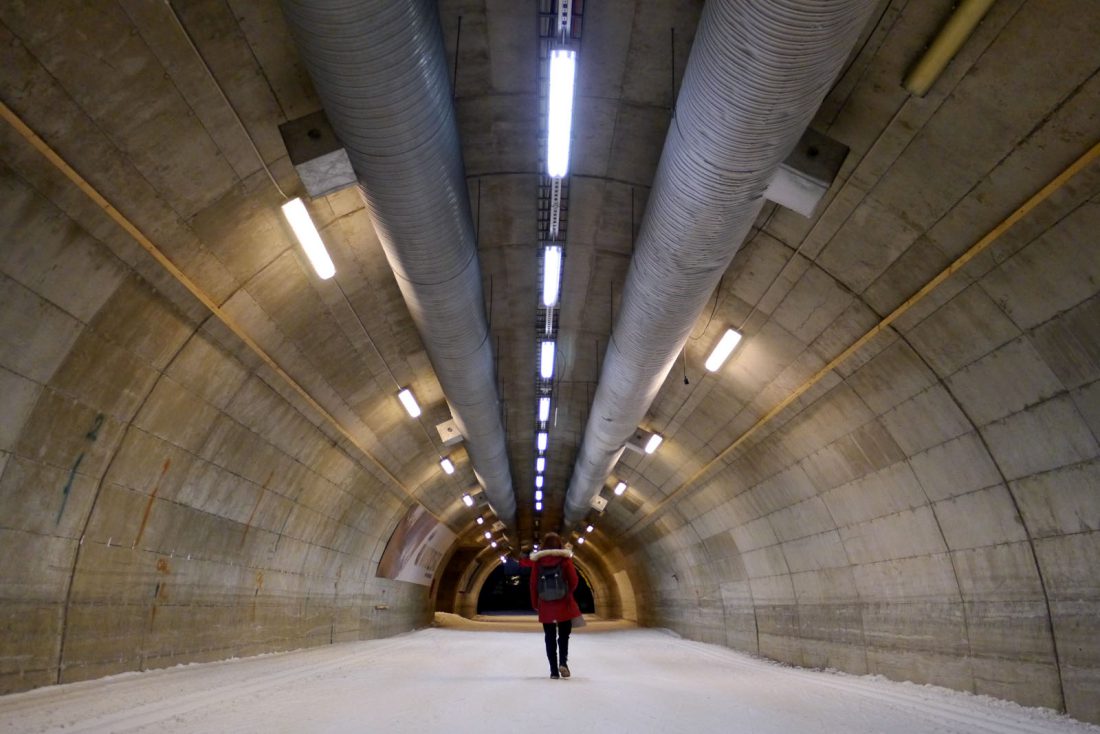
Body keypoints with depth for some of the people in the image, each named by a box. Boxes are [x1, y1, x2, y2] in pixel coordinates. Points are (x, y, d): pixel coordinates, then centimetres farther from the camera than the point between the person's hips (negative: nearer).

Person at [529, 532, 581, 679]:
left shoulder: (538, 560, -3)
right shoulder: (565, 558, -6)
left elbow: (533, 583, -1)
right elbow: (574, 581, -5)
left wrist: (535, 603, 9)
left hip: (545, 604, 1)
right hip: (563, 603, -1)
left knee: (550, 637, 10)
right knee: (564, 634, 12)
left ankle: (554, 670, 8)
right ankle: (563, 662, -9)